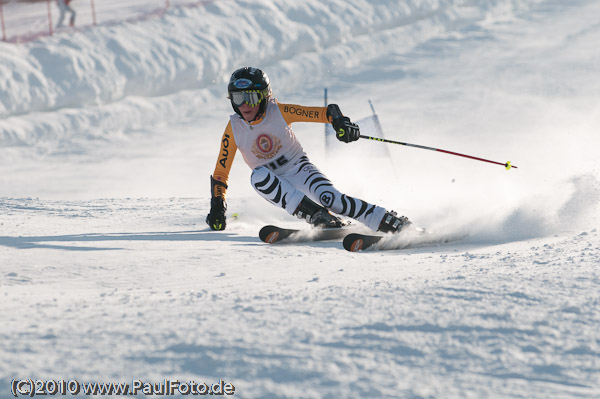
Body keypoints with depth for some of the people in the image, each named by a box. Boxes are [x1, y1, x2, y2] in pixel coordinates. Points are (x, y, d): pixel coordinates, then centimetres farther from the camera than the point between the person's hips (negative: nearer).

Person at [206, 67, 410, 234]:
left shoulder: (279, 112, -14)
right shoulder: (234, 129, -9)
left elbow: (327, 112, -14)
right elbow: (220, 173, -1)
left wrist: (340, 123, -35)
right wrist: (217, 208, -8)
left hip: (300, 169, -2)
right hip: (274, 185, 2)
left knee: (331, 199, -30)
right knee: (258, 175, -33)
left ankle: (393, 223, -29)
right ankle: (318, 216, -37)